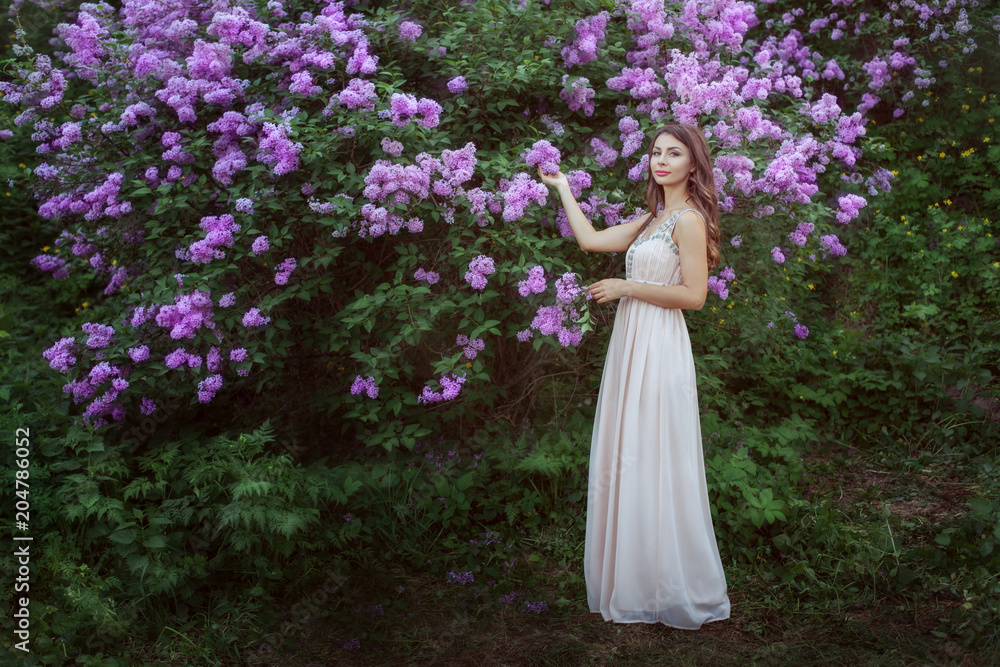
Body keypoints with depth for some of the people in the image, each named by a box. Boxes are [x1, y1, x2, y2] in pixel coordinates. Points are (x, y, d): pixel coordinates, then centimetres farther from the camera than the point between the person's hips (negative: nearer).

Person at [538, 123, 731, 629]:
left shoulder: (689, 219, -10)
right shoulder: (652, 219, 17)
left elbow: (694, 295, -16)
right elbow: (590, 240, 19)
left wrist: (625, 288, -12)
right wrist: (562, 188, 27)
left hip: (658, 350, -9)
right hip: (632, 346, 9)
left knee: (653, 465, -4)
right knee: (624, 463, 11)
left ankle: (673, 591, 9)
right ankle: (632, 579, 21)